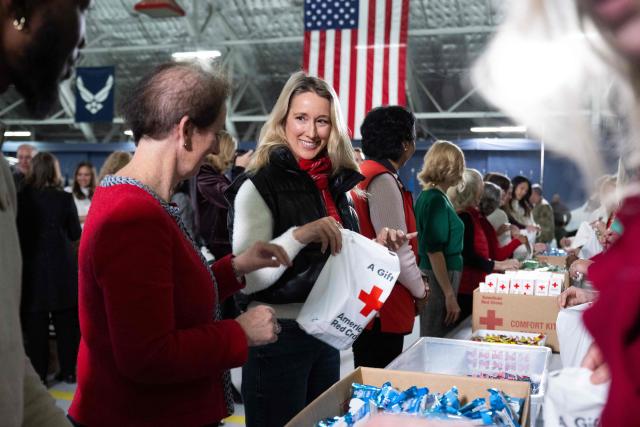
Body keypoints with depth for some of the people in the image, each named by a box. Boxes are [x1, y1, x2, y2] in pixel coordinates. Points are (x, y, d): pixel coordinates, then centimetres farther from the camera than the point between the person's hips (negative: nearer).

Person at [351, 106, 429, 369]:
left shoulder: (366, 173, 14)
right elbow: (397, 251, -19)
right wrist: (420, 291, -4)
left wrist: (416, 281, 13)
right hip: (383, 307, -10)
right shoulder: (383, 181, -17)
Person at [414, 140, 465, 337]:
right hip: (440, 279, -9)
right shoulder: (437, 200, -16)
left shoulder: (426, 196, 12)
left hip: (429, 274, 9)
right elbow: (434, 251, -20)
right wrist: (450, 295, -19)